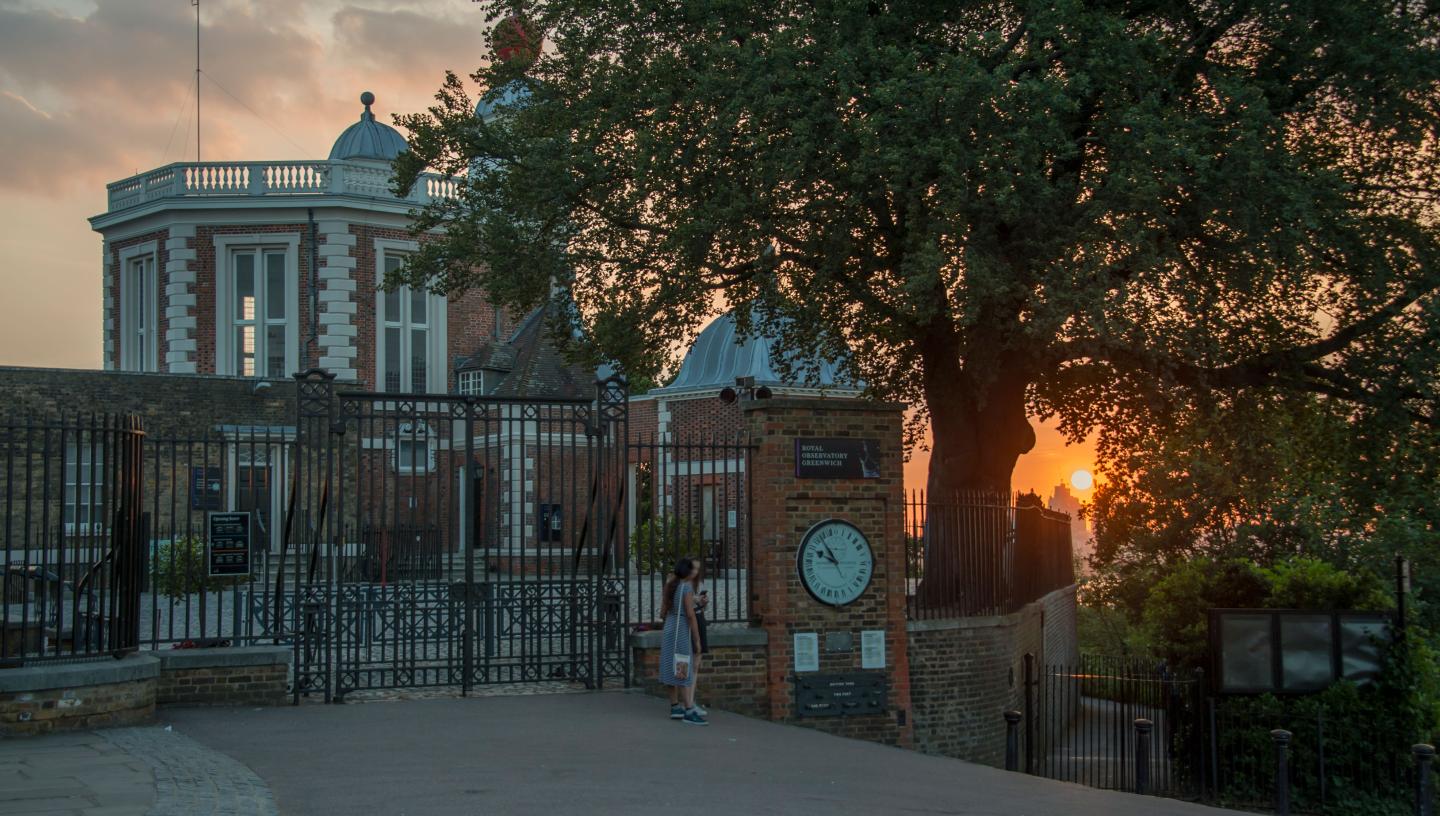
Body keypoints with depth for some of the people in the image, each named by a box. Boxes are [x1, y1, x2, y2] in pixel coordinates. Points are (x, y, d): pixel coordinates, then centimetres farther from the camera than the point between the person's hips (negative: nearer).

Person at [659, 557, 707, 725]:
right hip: (681, 632, -9)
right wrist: (697, 640, -14)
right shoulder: (687, 587, -15)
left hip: (669, 630, 9)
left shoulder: (670, 587, 9)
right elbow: (690, 615, -19)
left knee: (674, 671, 14)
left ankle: (675, 708, 19)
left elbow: (662, 613, 12)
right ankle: (689, 712, -14)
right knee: (685, 672, -11)